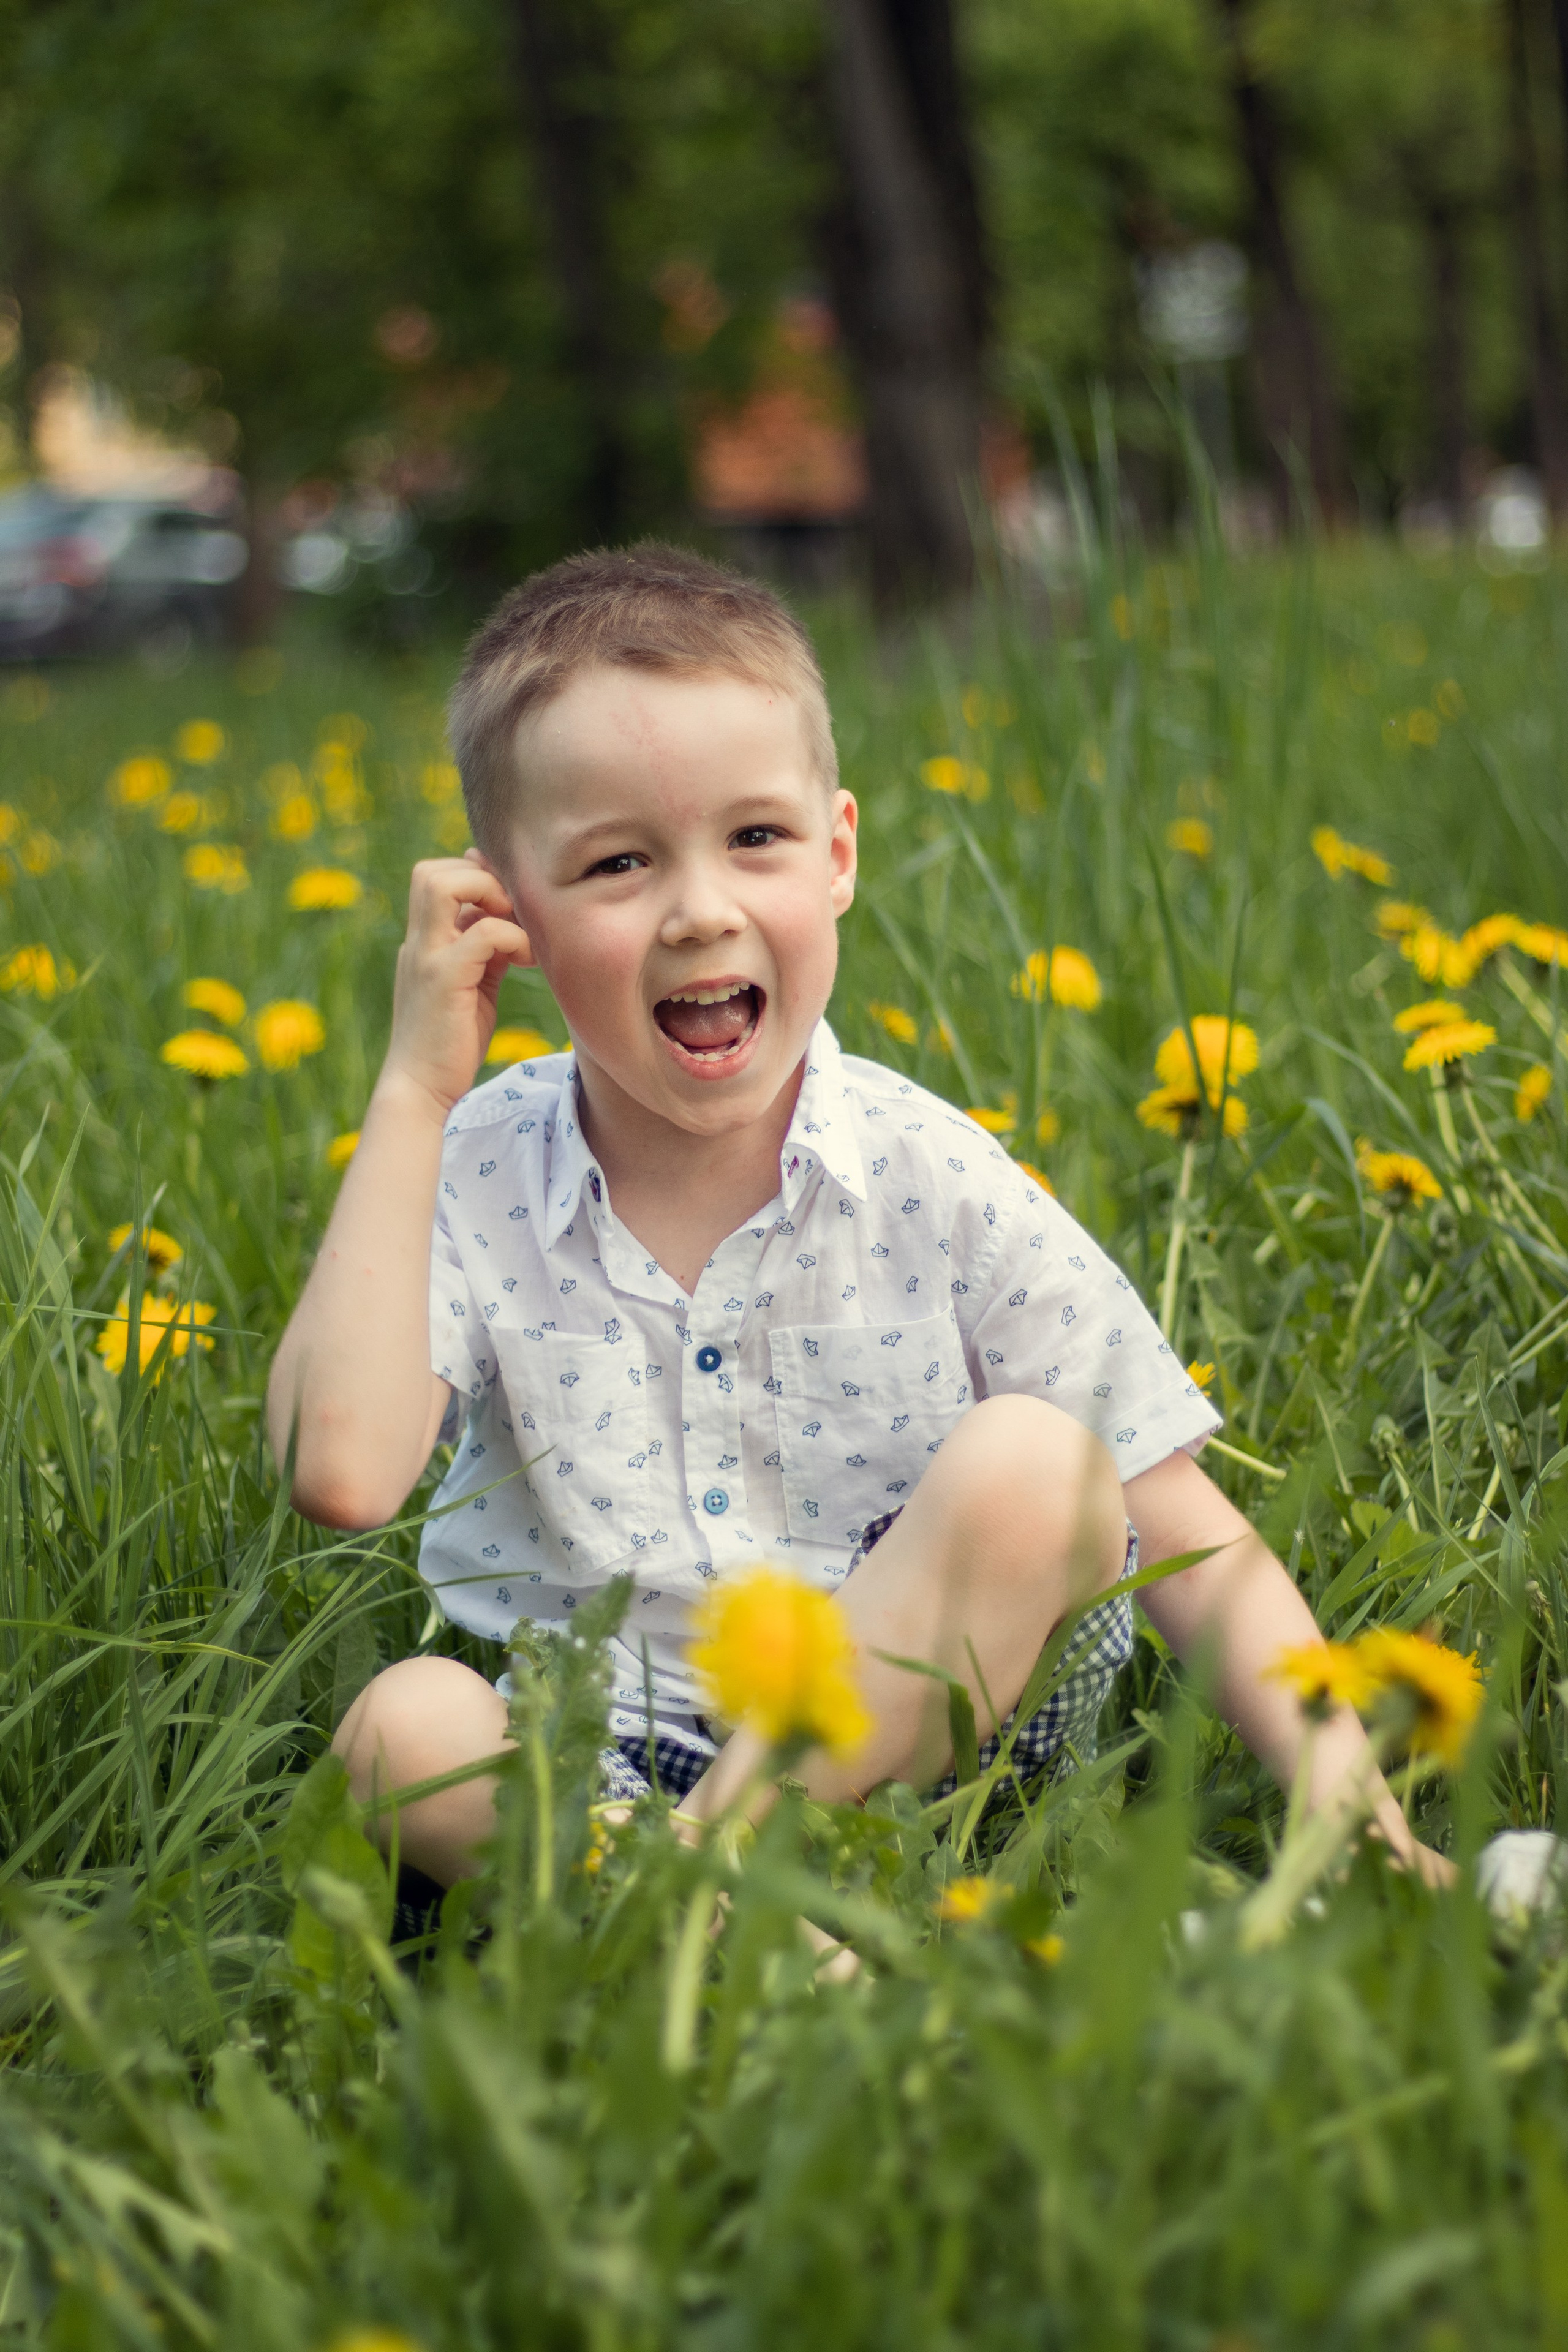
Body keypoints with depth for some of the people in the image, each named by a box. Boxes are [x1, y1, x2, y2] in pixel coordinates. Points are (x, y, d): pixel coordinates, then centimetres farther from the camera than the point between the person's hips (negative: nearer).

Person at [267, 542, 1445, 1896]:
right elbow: (341, 1470, -24)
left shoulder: (939, 1189, -7)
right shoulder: (473, 1178, -5)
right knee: (404, 1727, -29)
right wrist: (413, 1090, -17)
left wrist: (1341, 1787, -26)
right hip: (600, 1765, 0)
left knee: (1032, 1464, -25)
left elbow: (1198, 1554, -7)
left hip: (911, 1737, 0)